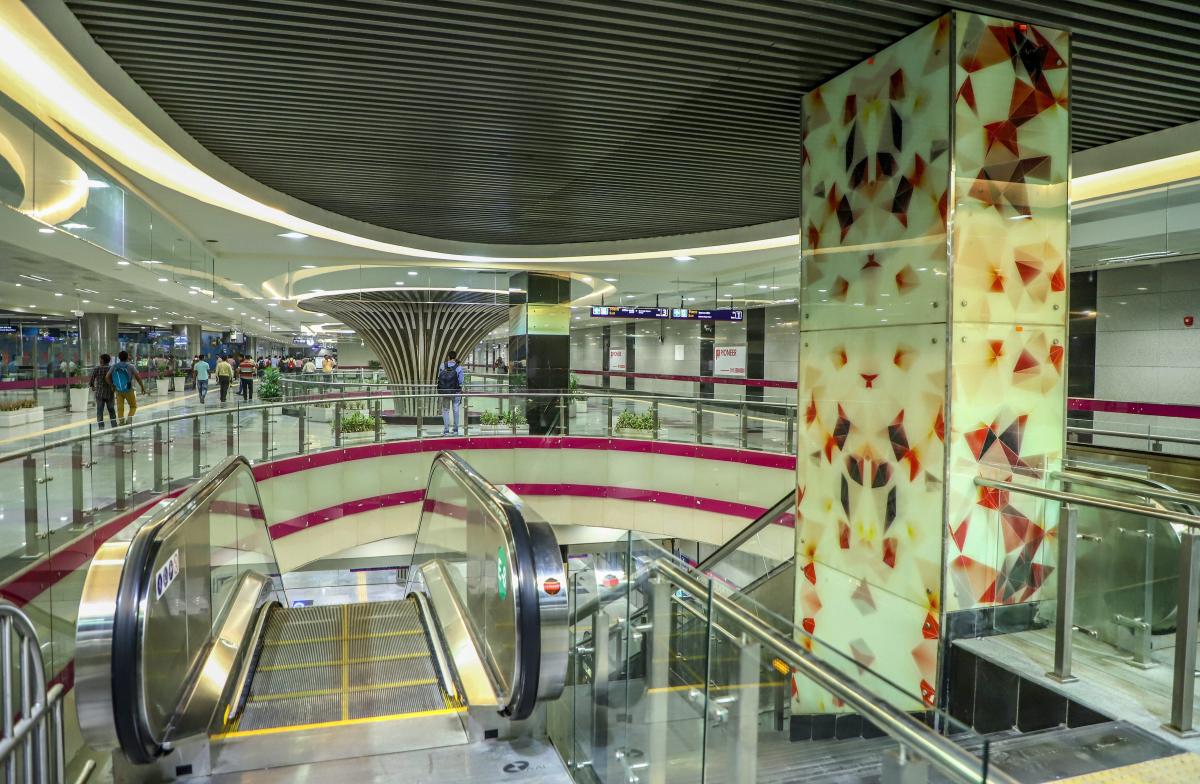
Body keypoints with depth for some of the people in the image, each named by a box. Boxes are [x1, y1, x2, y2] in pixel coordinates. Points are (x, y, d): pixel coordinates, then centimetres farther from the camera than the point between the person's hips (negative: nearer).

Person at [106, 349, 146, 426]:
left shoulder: (114, 366, 3)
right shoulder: (130, 366, -7)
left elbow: (107, 377, -1)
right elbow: (138, 378, -12)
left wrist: (112, 385, 12)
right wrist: (143, 388, -2)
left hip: (118, 391, 3)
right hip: (128, 390, -3)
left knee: (120, 408, 9)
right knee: (133, 406, 11)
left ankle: (122, 422, 9)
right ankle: (129, 419, -9)